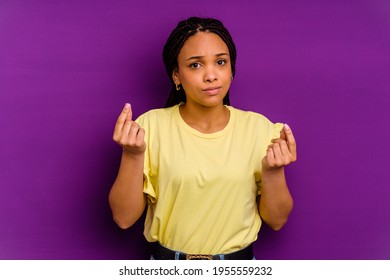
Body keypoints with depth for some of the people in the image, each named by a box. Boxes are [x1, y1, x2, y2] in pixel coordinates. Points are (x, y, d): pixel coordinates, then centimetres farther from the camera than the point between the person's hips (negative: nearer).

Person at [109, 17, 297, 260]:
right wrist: (133, 155, -26)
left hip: (238, 262, 1)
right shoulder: (151, 125, -13)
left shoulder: (258, 127, -10)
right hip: (168, 266, 0)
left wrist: (273, 172, -23)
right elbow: (124, 218, -13)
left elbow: (276, 220, -6)